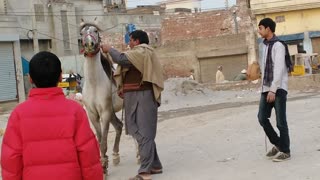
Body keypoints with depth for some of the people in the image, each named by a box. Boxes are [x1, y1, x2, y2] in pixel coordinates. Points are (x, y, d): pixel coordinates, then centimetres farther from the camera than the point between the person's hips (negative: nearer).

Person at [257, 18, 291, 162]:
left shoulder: (278, 46, -11)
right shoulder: (263, 45, 14)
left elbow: (279, 69, -17)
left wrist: (273, 90, -21)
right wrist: (265, 88, 11)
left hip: (278, 89, -7)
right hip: (266, 89, 7)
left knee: (280, 121, -2)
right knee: (262, 117, 4)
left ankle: (285, 151, 9)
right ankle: (277, 144, 20)